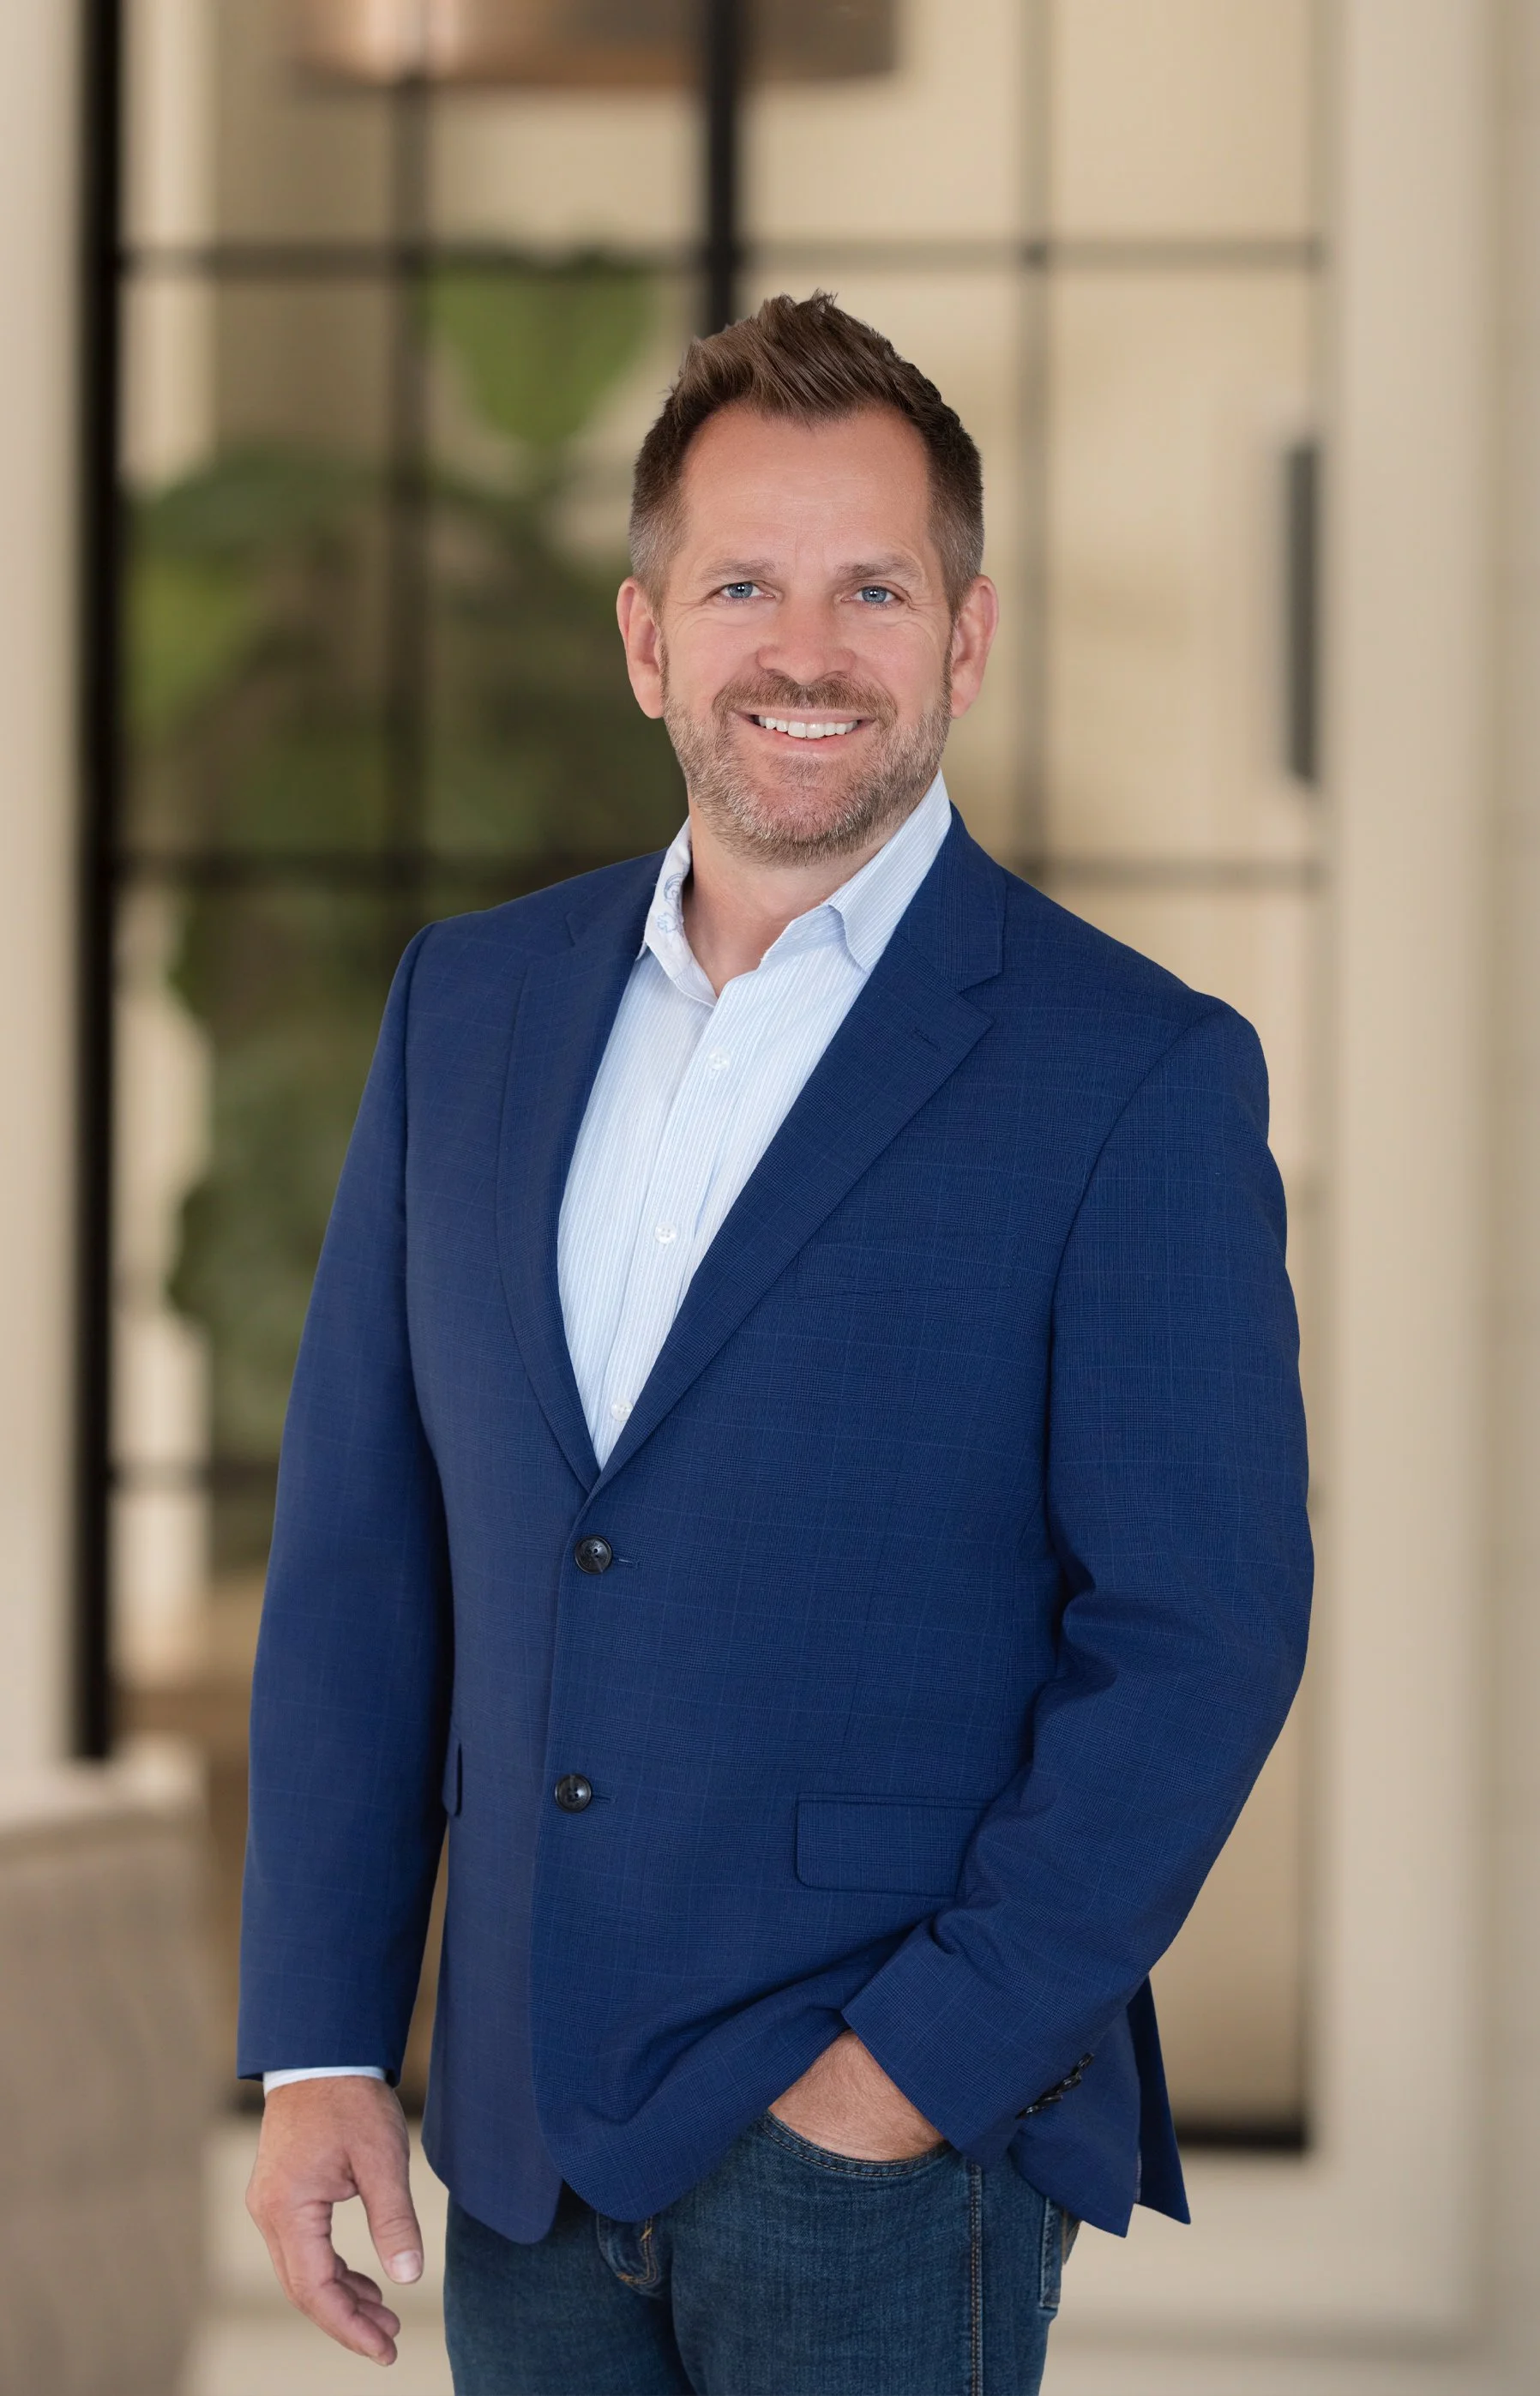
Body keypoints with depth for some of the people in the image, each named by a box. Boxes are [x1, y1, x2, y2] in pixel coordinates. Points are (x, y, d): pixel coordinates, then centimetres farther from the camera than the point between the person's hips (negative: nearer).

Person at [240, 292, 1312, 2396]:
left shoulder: (1138, 1077, -6)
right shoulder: (471, 1004, 8)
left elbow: (1198, 1640, -10)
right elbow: (360, 1551, 9)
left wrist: (922, 2065, -14)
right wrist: (317, 2048, 4)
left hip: (888, 2143, -4)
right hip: (527, 2141, 4)